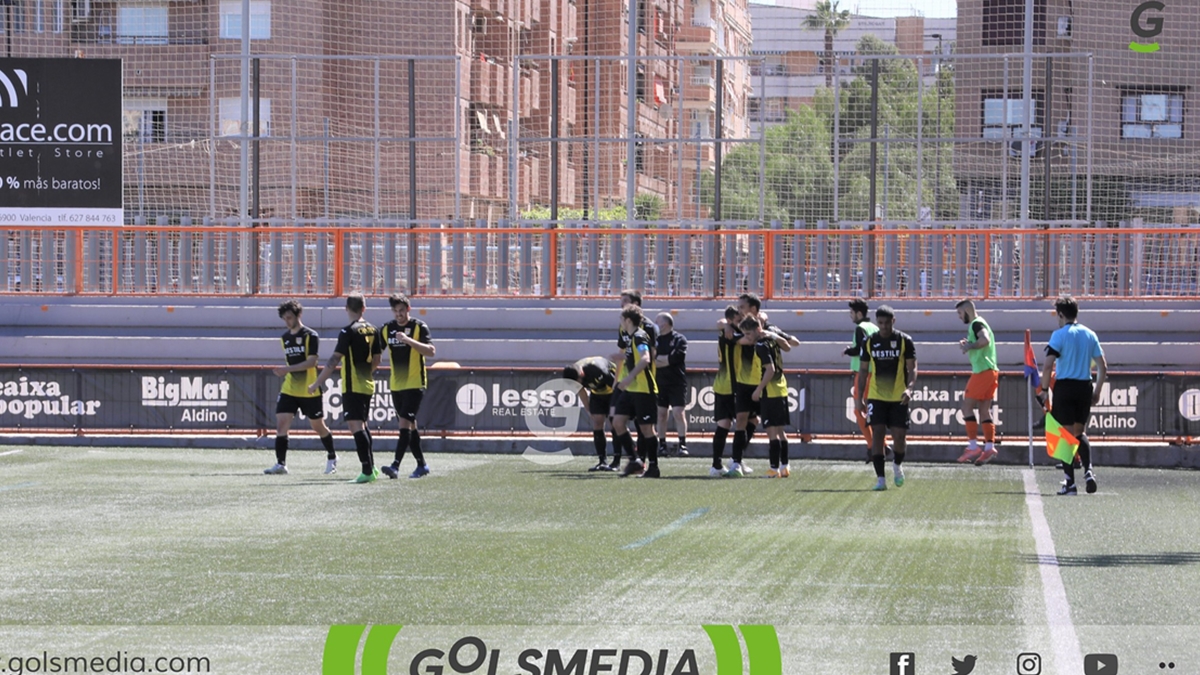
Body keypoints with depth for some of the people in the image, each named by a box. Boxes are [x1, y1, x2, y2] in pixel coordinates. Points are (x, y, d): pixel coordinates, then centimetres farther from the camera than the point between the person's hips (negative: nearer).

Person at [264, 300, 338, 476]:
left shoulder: (310, 335, -10)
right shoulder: (285, 337, 10)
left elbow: (311, 362, -20)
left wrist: (288, 369, -28)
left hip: (310, 390, -5)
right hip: (289, 390, 5)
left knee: (318, 425, 7)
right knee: (281, 423, -10)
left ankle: (332, 458, 28)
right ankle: (280, 464, -9)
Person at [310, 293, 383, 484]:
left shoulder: (348, 332, -14)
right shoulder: (373, 330, 7)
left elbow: (334, 361, -18)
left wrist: (316, 383, -15)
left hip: (352, 387, -8)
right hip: (368, 385, 8)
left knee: (356, 425, -10)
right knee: (363, 425, 20)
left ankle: (367, 470, -16)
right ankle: (371, 467, 25)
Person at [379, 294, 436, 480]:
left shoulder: (419, 327, -9)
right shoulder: (387, 329, 6)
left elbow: (431, 352, -21)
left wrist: (408, 340, -31)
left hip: (415, 384, -6)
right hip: (396, 386, 6)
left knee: (405, 423, -15)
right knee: (410, 426, 11)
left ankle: (395, 466, -23)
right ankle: (421, 465, 21)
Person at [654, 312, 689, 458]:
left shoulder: (679, 339, -3)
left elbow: (676, 358, -16)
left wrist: (658, 359, -7)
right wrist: (668, 359, -11)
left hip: (677, 382, -5)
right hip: (660, 383, 5)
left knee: (678, 413, -11)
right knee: (661, 414, 5)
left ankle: (683, 445, -10)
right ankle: (662, 446, 10)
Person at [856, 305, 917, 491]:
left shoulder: (905, 341, -3)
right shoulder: (870, 342, 4)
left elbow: (912, 368, -4)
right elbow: (863, 370, 11)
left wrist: (909, 388, -21)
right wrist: (859, 396, 6)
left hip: (899, 398, -1)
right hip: (876, 397, 1)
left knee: (899, 436, -1)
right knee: (877, 433, -9)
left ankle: (897, 465, 31)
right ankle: (880, 479, -7)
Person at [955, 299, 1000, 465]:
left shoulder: (976, 324, -10)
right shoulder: (980, 324, 22)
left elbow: (985, 340, -28)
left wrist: (968, 346, -15)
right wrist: (968, 345, 12)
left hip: (982, 371, -10)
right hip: (990, 371, 10)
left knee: (967, 406, -6)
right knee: (984, 410, 9)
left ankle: (973, 447, -9)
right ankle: (989, 447, 3)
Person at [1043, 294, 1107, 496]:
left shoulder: (1059, 335, -7)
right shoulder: (1090, 335, 7)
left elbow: (1048, 367, -15)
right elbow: (1103, 367, 7)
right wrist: (1097, 392, 15)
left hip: (1064, 387, -4)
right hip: (1085, 387, 4)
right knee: (1080, 432, 19)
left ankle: (1070, 482, 1)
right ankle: (1088, 470, 0)